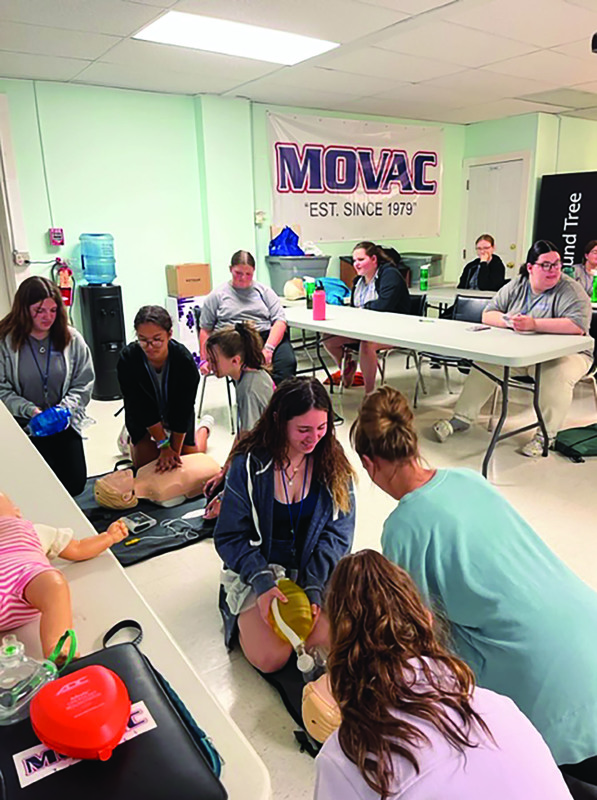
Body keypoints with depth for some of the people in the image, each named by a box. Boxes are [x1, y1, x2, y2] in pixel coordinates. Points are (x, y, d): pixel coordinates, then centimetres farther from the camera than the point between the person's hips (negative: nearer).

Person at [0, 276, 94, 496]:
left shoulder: (71, 338, -3)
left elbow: (83, 384, -2)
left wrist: (64, 409, -18)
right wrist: (30, 410, -24)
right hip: (25, 426, -2)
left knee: (75, 484, -1)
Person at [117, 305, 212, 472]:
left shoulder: (185, 360, -35)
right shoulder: (127, 359, -34)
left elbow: (183, 410, -26)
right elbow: (143, 408, -27)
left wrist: (175, 450, -22)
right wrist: (164, 445, -26)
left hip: (175, 410, 0)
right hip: (141, 414, 0)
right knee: (145, 463, 4)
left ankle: (204, 426, 39)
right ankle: (130, 436, 35)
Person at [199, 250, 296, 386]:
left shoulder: (264, 291, 19)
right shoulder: (217, 295, 18)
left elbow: (280, 321, 5)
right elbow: (205, 330, 19)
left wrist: (268, 348, -13)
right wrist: (204, 360, 8)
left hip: (268, 338, 2)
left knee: (287, 361, -33)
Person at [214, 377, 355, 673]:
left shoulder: (332, 460, -8)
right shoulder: (249, 463, -15)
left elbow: (338, 532, -7)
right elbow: (230, 537, -9)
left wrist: (314, 587, -18)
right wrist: (261, 581, -23)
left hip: (315, 570, 2)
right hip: (259, 569, -2)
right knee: (270, 658, -16)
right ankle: (246, 615, 15)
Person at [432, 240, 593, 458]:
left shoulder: (571, 291, -12)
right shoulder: (516, 286, 3)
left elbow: (578, 325, -28)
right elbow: (487, 315, 0)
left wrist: (534, 324, -35)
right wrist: (508, 320, -23)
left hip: (566, 353, -5)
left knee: (557, 375, -35)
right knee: (485, 362, -12)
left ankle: (546, 435, -21)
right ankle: (462, 418, -3)